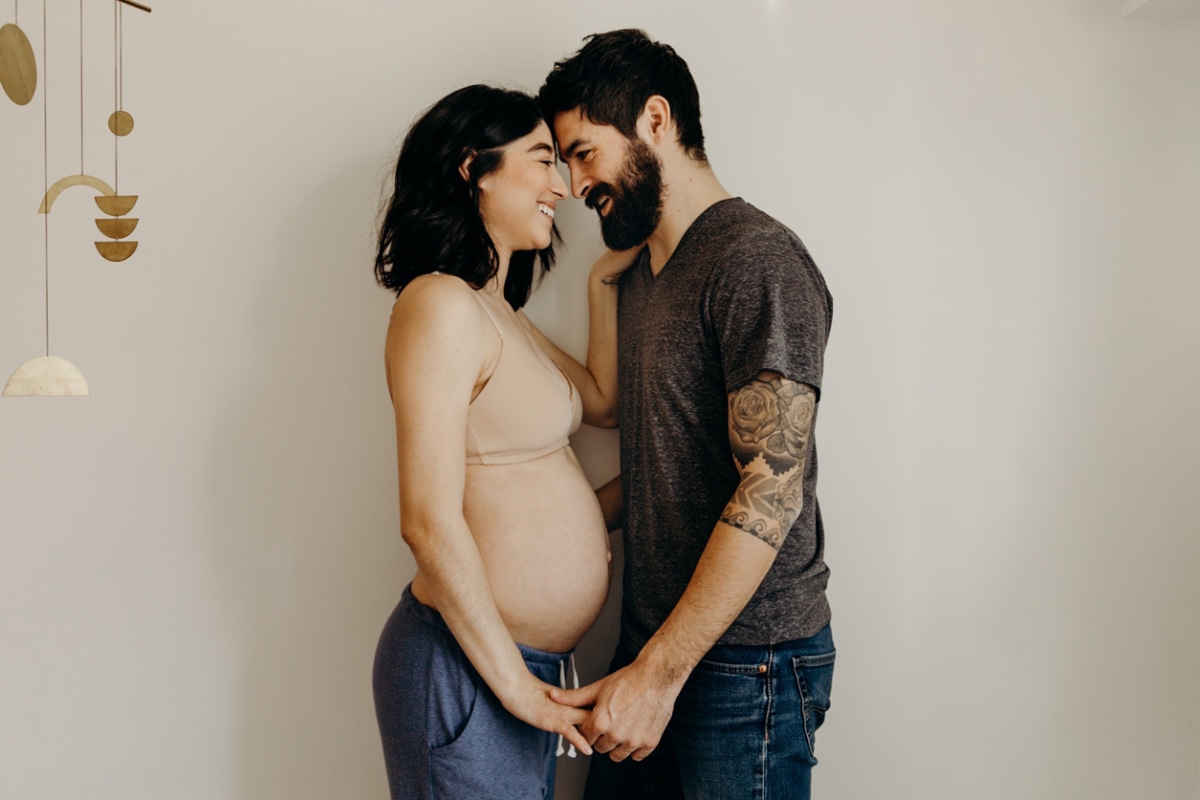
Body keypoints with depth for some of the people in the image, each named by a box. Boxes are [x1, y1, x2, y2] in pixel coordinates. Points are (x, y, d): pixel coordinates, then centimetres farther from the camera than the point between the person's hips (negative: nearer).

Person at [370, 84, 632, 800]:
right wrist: (514, 683, -17)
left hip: (526, 666, 9)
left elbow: (603, 400, 22)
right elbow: (431, 522, -22)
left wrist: (606, 281, 15)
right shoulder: (442, 305, -18)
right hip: (468, 675, -9)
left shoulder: (498, 312, 13)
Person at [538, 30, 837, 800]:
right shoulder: (639, 278, 14)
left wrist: (659, 674, -23)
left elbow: (771, 489, -22)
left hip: (747, 658, -8)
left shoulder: (759, 261, -15)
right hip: (653, 644, 8)